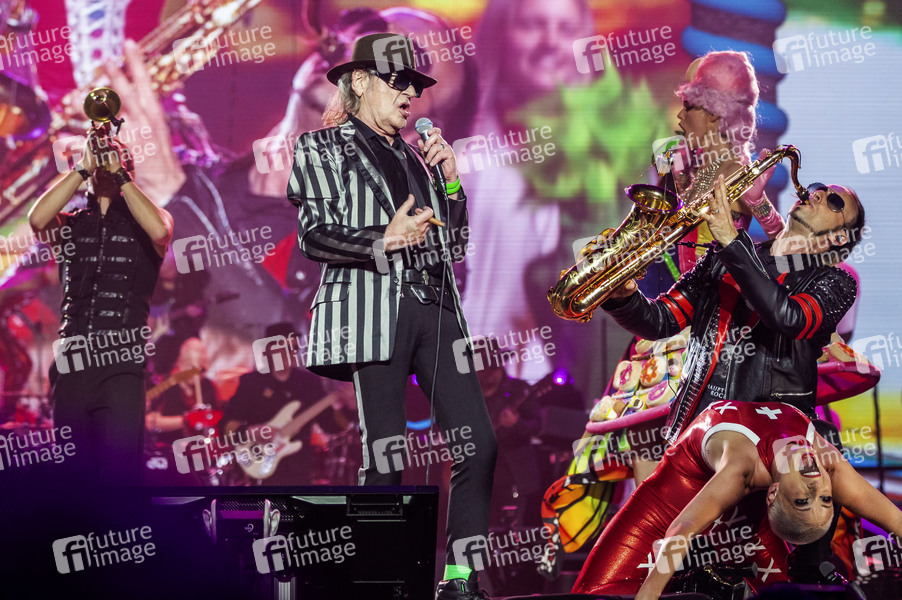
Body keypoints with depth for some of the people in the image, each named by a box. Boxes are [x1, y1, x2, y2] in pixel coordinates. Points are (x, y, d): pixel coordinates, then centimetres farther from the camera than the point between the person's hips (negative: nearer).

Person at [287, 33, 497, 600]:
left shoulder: (415, 154, 24)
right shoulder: (322, 148, 9)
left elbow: (454, 243, 22)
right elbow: (314, 235, -2)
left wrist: (450, 177, 12)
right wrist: (385, 241, -14)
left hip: (436, 309, 5)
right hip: (373, 310, -5)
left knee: (478, 442, -5)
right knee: (386, 455, -8)